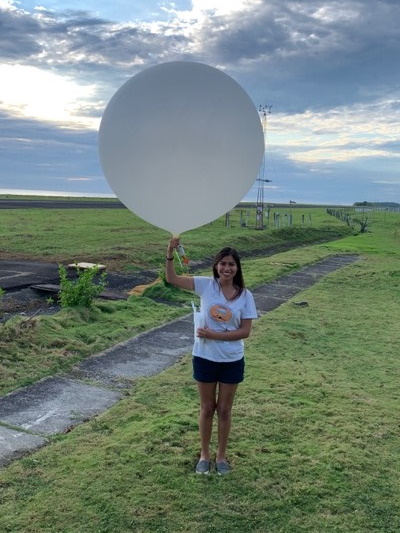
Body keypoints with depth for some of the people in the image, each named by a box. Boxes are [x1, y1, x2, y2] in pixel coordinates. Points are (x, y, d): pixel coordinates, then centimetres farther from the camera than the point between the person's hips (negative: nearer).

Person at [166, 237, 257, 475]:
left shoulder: (245, 296, -8)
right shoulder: (206, 285, -9)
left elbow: (245, 331, -11)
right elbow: (172, 279, -14)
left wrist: (215, 335, -19)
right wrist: (170, 254, -29)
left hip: (232, 360, 0)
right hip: (204, 357, 0)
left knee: (224, 409, 14)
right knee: (207, 408, 15)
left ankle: (221, 455, 33)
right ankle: (205, 454, 34)